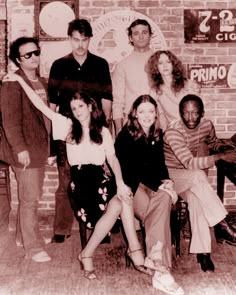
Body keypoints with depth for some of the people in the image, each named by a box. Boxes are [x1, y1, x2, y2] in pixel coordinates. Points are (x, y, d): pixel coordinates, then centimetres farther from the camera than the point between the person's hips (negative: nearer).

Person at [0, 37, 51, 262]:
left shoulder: (41, 83, 14)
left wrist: (49, 146, 16)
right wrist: (20, 148, -23)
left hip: (40, 148, 8)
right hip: (25, 150, -8)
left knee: (32, 195, 16)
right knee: (30, 198, -4)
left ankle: (23, 236, 31)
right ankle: (33, 247, 6)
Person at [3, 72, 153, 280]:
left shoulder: (103, 131, 16)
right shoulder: (68, 126, 12)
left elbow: (112, 158, 5)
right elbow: (41, 106, 7)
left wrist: (120, 182, -12)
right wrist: (20, 80, 4)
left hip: (102, 178, 3)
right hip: (80, 180, -3)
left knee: (122, 200, -30)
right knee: (117, 206, -27)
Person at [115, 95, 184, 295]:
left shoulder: (157, 136, 13)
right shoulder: (126, 136, -6)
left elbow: (160, 164, 16)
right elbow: (129, 170, -14)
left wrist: (165, 180, -8)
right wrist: (157, 186, -22)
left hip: (153, 185, 5)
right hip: (131, 186, -5)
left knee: (165, 197, -32)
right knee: (158, 205, -33)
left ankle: (155, 257, -34)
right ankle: (161, 269, -37)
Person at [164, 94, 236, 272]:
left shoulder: (207, 125, -6)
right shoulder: (173, 132, -24)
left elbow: (214, 143, 18)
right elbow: (190, 163, -32)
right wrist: (221, 156, -36)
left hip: (189, 179, 5)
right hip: (168, 175, -4)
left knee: (196, 197, -29)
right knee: (198, 176, -34)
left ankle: (202, 251, -24)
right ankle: (221, 226, -28)